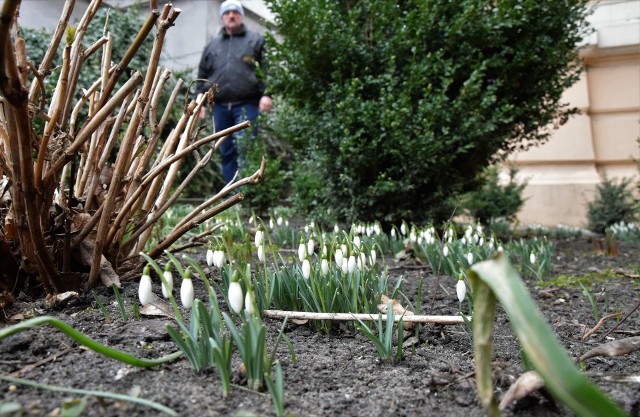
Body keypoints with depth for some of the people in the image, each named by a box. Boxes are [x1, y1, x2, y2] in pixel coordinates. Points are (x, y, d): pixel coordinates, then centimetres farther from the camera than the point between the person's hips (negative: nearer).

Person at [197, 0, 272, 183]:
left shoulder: (255, 40, 10)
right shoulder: (212, 45, 21)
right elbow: (202, 76, 22)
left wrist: (266, 94, -11)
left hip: (246, 105, -4)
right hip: (220, 106, 4)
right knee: (226, 152, 6)